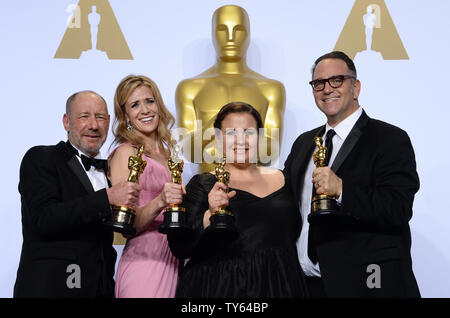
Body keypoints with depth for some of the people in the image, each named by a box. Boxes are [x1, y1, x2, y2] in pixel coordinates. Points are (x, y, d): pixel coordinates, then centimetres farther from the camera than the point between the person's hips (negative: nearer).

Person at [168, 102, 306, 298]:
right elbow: (179, 248, -12)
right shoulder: (203, 184, -4)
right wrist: (209, 215, -25)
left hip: (278, 287, 4)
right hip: (220, 288, -3)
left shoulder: (279, 179, 7)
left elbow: (294, 233, 16)